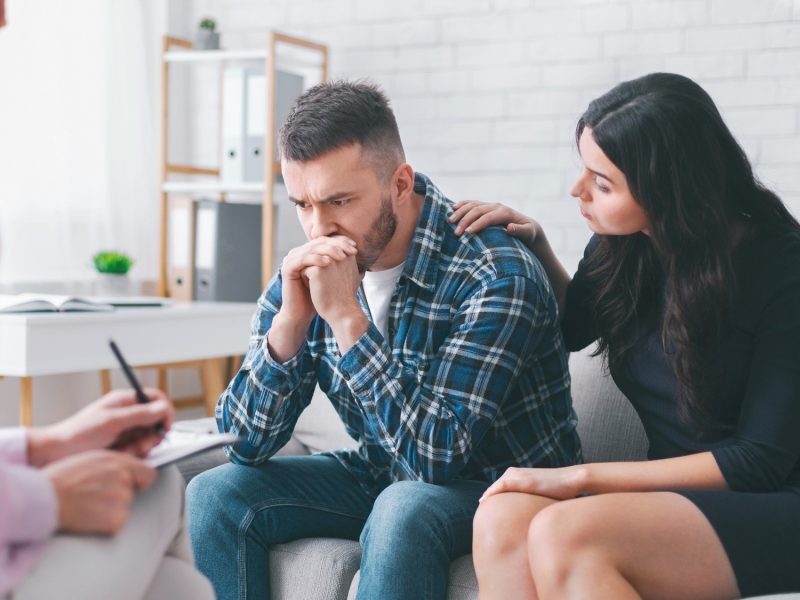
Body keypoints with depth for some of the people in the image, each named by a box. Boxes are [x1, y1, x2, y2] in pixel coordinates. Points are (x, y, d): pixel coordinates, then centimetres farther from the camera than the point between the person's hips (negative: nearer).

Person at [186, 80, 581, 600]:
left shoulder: (495, 276, -24)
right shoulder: (307, 270, -7)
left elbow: (440, 455, -31)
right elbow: (248, 443, -7)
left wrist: (346, 317, -32)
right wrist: (289, 323, -24)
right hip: (385, 479, 6)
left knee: (403, 510, -37)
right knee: (213, 495, -10)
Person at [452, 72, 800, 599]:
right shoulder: (623, 249, 3)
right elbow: (573, 328, 26)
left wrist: (581, 477, -17)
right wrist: (534, 243, 6)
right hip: (678, 497, 5)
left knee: (563, 532, -33)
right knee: (503, 518, -27)